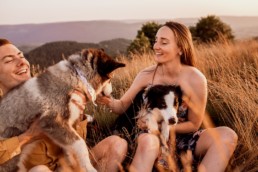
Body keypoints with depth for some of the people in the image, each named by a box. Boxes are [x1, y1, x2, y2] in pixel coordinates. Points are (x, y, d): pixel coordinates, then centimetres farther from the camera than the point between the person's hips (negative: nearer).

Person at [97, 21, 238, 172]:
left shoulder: (195, 79, -15)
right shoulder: (146, 75, -9)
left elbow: (194, 124, -8)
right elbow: (123, 106, -4)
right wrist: (110, 101, -26)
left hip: (182, 138, 1)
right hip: (154, 137, -1)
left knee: (227, 135, -25)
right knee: (147, 141, -38)